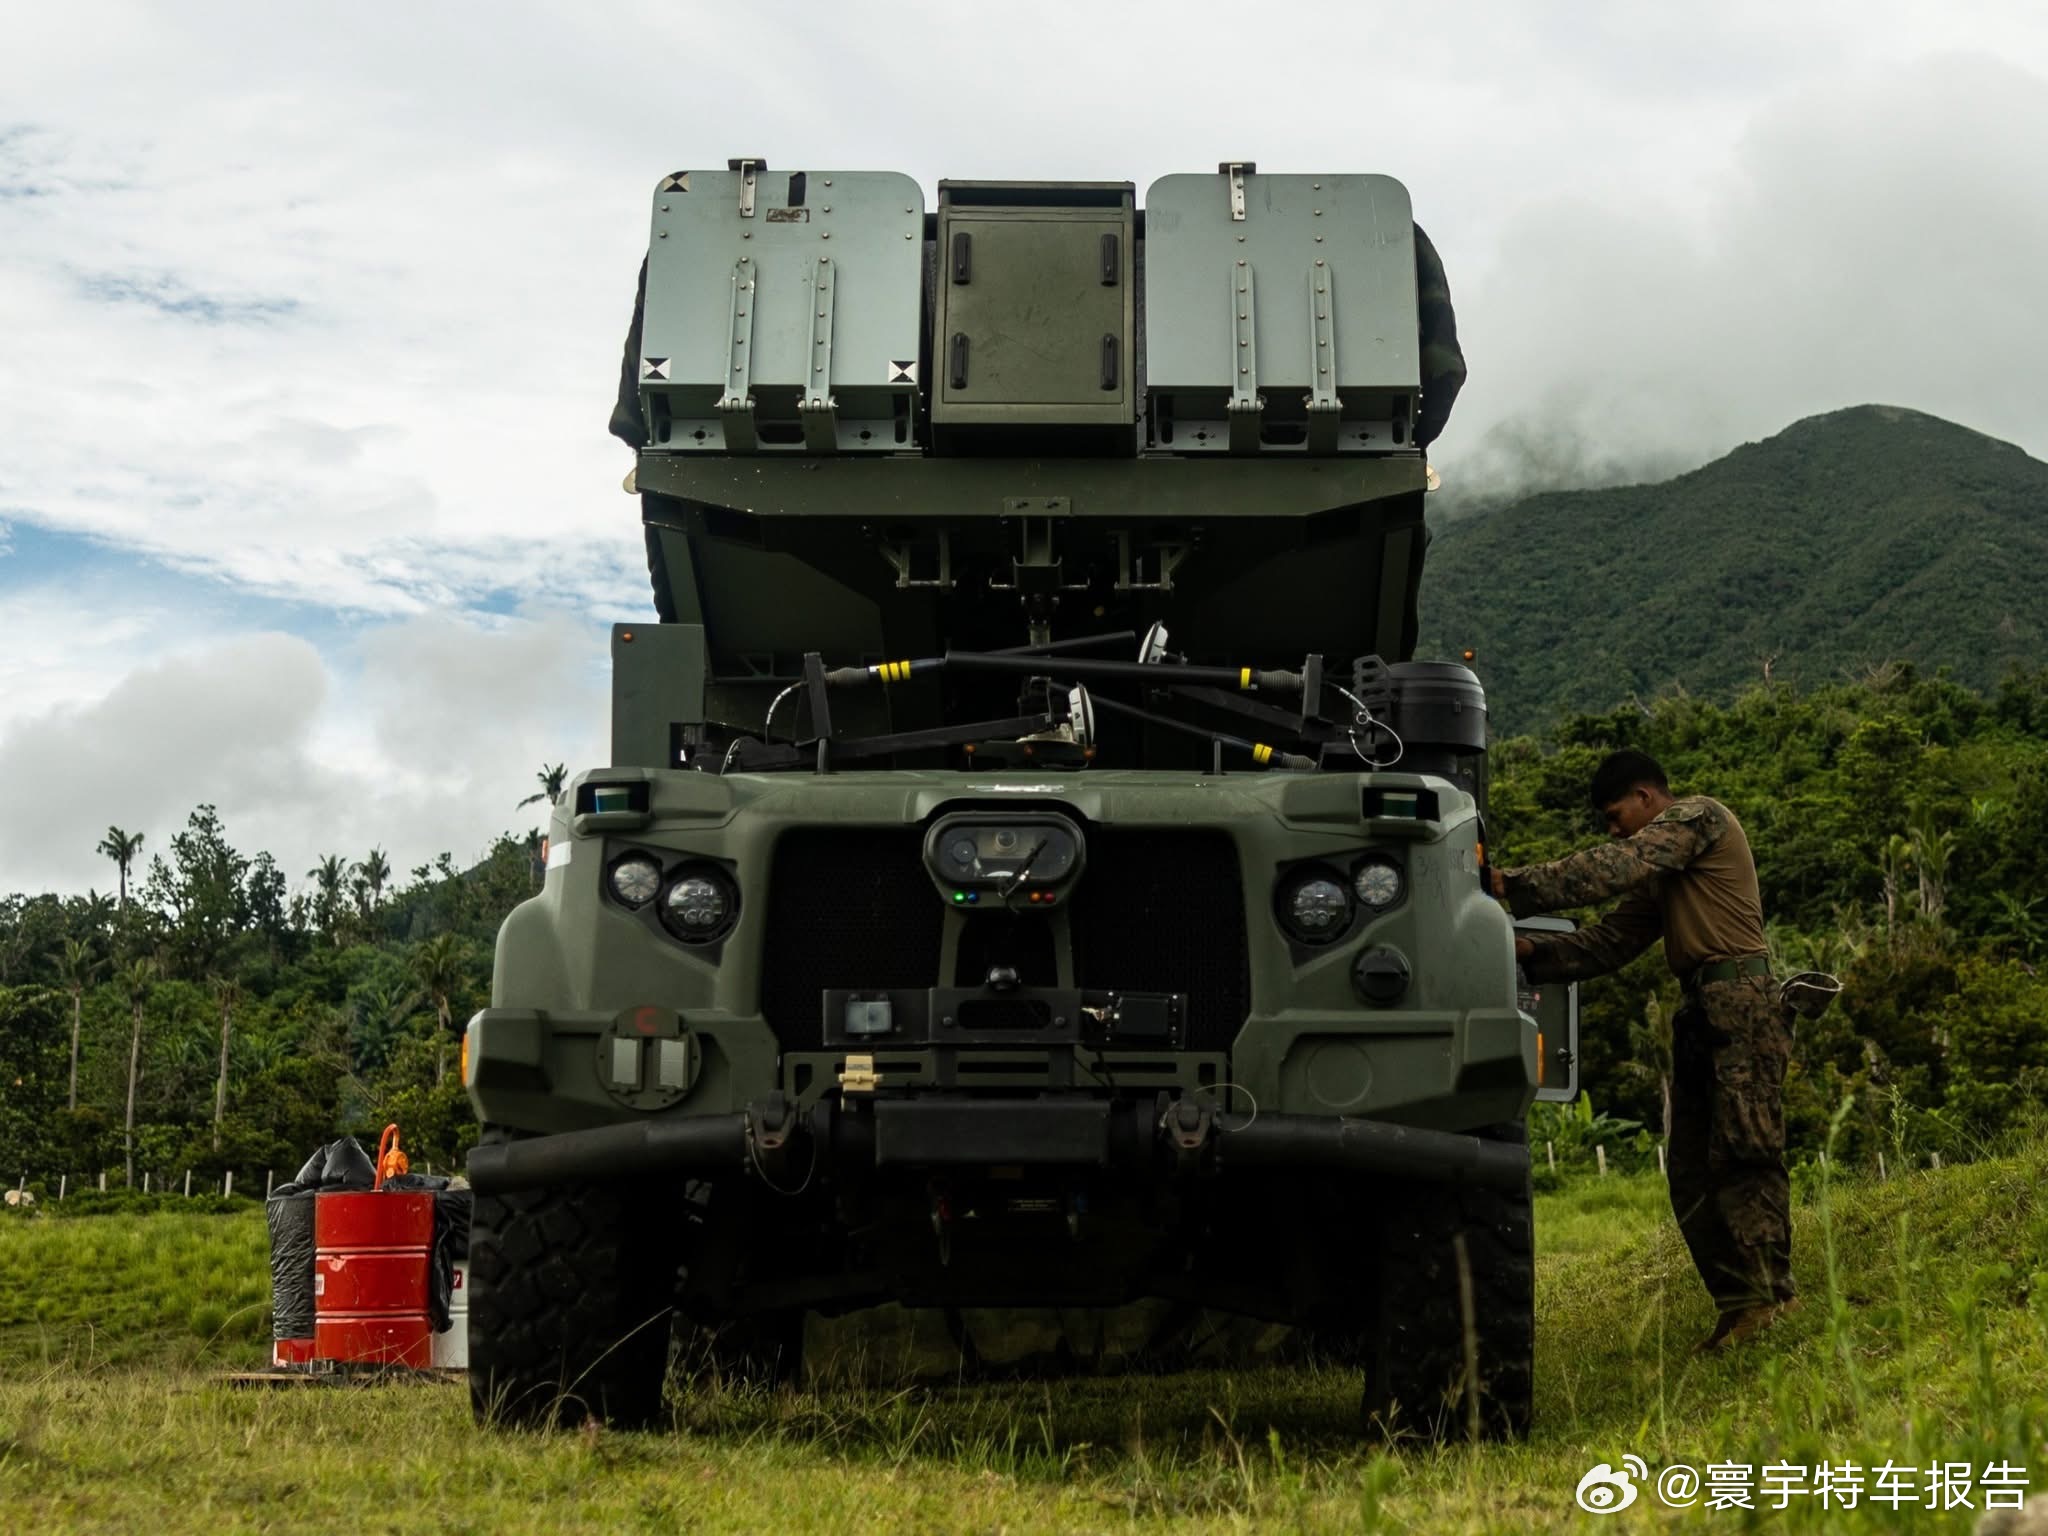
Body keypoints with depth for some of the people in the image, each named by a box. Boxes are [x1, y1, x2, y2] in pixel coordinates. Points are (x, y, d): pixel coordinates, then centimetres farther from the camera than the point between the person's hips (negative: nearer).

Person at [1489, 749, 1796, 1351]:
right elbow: (1609, 942, 19)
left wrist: (1512, 886, -17)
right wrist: (1532, 950, 3)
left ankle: (1770, 1294, -19)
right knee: (1691, 1172, 2)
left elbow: (1613, 869, -15)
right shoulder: (1659, 877, 26)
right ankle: (1737, 1304, 0)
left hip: (1741, 1005, -9)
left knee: (1744, 1149, -16)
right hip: (1701, 1013, 9)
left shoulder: (1697, 816, -2)